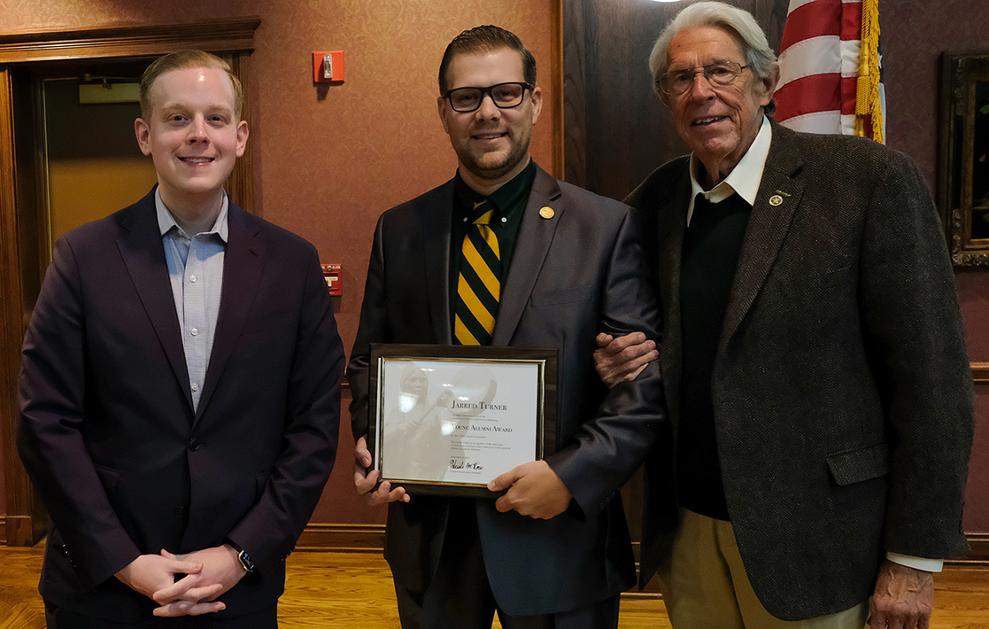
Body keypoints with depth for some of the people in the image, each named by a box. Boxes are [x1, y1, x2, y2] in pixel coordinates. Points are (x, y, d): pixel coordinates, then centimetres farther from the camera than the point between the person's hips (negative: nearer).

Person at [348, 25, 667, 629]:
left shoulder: (606, 227, -7)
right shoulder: (399, 230, 3)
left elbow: (648, 381, -8)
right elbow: (368, 360, 10)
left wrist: (571, 474, -17)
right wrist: (372, 444, -6)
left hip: (559, 539, -2)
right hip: (428, 532, 3)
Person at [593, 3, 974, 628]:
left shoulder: (871, 179, -11)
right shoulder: (656, 200, 3)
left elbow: (931, 378, -11)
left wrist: (915, 559, -11)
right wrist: (623, 356, -7)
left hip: (810, 538, -4)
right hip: (688, 529, 4)